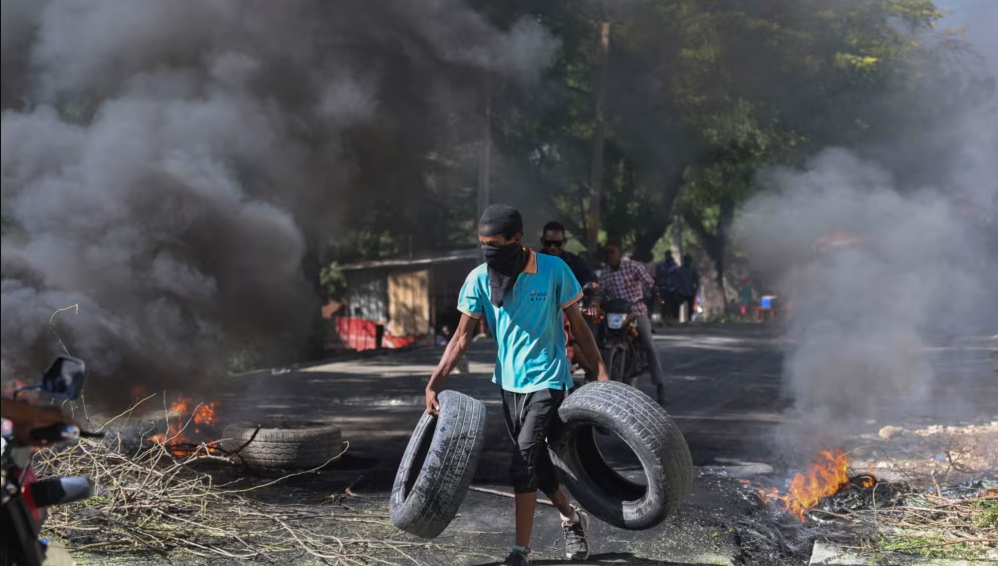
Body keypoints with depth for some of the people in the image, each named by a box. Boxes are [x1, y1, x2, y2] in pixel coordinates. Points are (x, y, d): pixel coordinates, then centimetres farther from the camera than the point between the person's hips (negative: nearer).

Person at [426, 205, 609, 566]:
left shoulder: (553, 270, -12)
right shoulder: (480, 279, -5)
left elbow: (577, 324, -2)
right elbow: (462, 337, -2)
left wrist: (601, 372, -6)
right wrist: (435, 384, -9)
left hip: (547, 380, -4)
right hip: (509, 383, 5)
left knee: (524, 463, -13)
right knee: (536, 463, 14)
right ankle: (572, 519, 38)